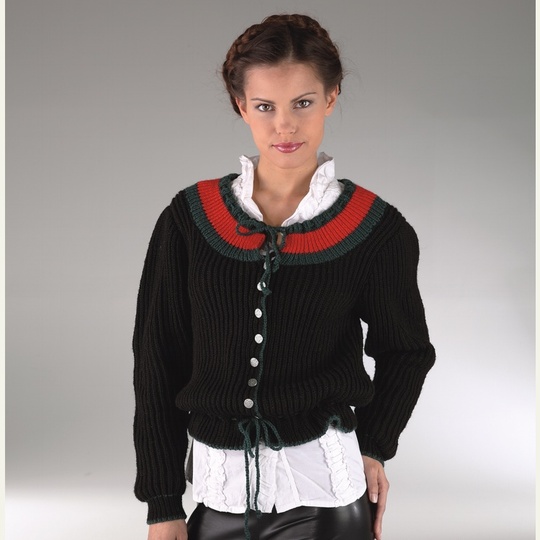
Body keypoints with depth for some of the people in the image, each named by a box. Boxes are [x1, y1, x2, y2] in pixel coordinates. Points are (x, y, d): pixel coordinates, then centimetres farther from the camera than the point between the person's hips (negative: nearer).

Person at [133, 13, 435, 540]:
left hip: (325, 495, -2)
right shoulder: (189, 218, -3)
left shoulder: (376, 229, -5)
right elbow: (157, 361, 1)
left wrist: (374, 447, 1)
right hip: (218, 492, 2)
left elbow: (406, 351, 10)